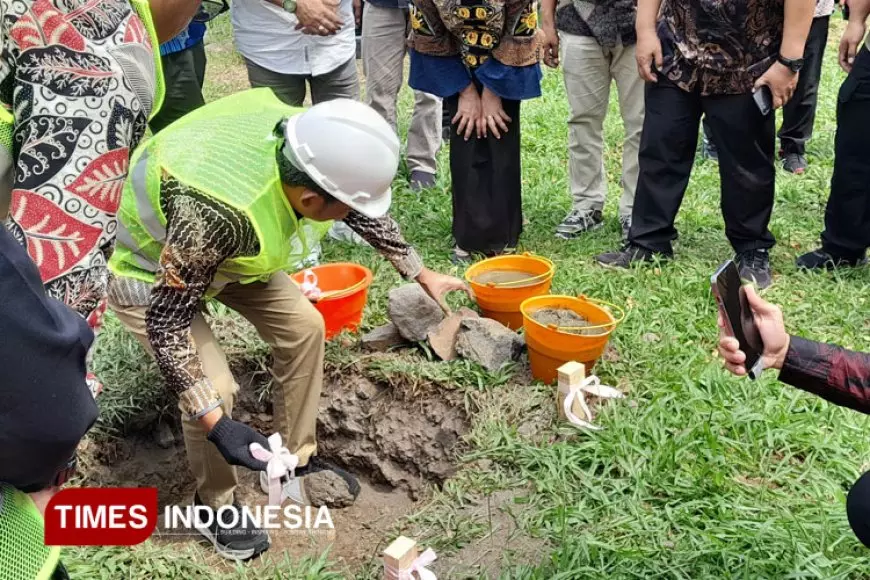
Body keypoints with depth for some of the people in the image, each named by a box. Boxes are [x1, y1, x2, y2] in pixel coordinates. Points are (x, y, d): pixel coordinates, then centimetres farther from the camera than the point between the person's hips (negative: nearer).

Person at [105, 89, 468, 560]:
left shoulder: (311, 146, -24)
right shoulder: (218, 211, -45)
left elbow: (365, 211, -2)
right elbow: (166, 323, -34)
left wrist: (421, 274, 7)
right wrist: (215, 423, -35)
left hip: (225, 246, 7)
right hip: (146, 264, -7)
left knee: (303, 326, 0)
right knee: (215, 388, -17)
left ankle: (295, 461, 19)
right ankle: (214, 504, 12)